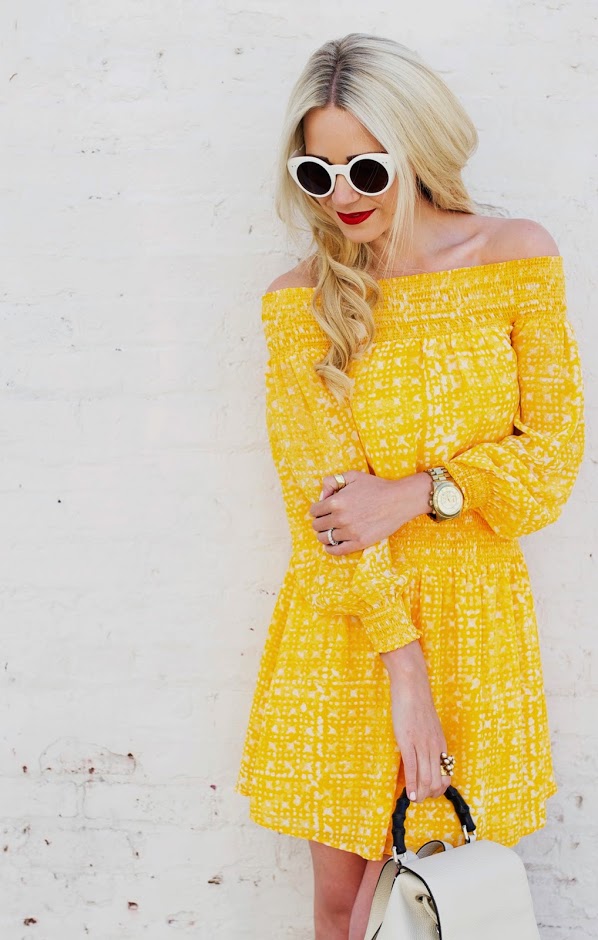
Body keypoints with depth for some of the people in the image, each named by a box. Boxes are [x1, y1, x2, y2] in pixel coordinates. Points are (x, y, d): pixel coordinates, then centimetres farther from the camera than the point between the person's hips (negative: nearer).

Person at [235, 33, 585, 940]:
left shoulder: (518, 255, -2)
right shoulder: (300, 302, -4)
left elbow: (553, 449, -1)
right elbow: (323, 497, -8)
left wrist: (417, 494, -16)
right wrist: (402, 663, -16)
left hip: (475, 610, 0)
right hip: (344, 623, 0)